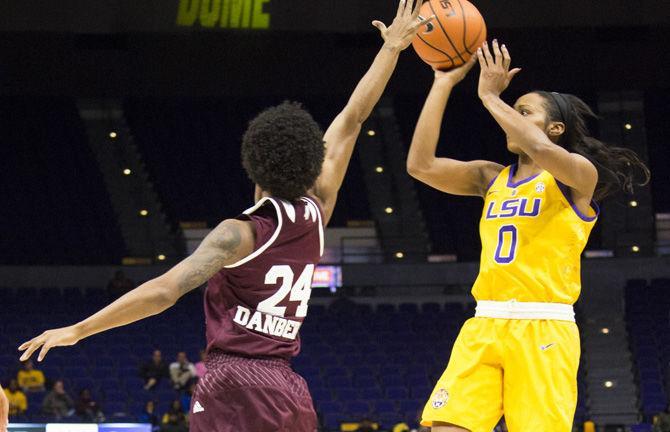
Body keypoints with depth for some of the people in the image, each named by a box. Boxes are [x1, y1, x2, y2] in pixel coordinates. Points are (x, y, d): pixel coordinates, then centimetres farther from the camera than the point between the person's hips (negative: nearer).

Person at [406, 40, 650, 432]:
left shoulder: (578, 175, -1)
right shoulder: (492, 178, 16)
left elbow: (542, 150, -24)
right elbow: (422, 165, 5)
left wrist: (490, 95, -13)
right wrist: (444, 83, 5)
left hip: (543, 329, -5)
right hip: (484, 325, 5)